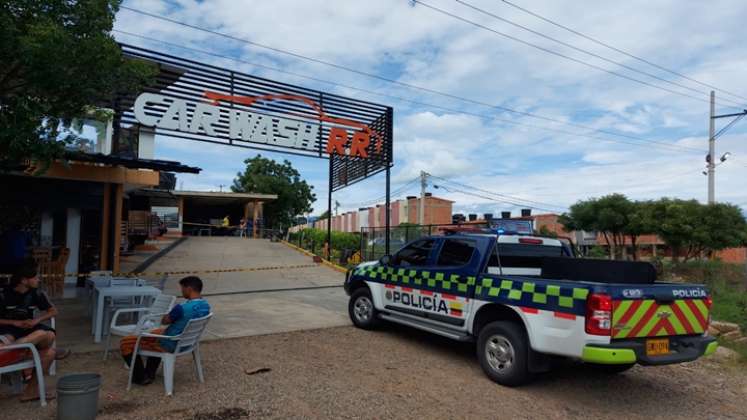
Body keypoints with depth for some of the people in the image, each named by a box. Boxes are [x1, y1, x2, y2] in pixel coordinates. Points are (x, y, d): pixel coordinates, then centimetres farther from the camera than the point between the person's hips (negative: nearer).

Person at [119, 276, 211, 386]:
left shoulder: (182, 308, -33)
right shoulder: (206, 305, -7)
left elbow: (164, 321, -13)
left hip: (170, 346, -8)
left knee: (125, 343, 5)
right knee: (157, 332, 37)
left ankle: (141, 377, 13)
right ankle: (150, 373, 36)